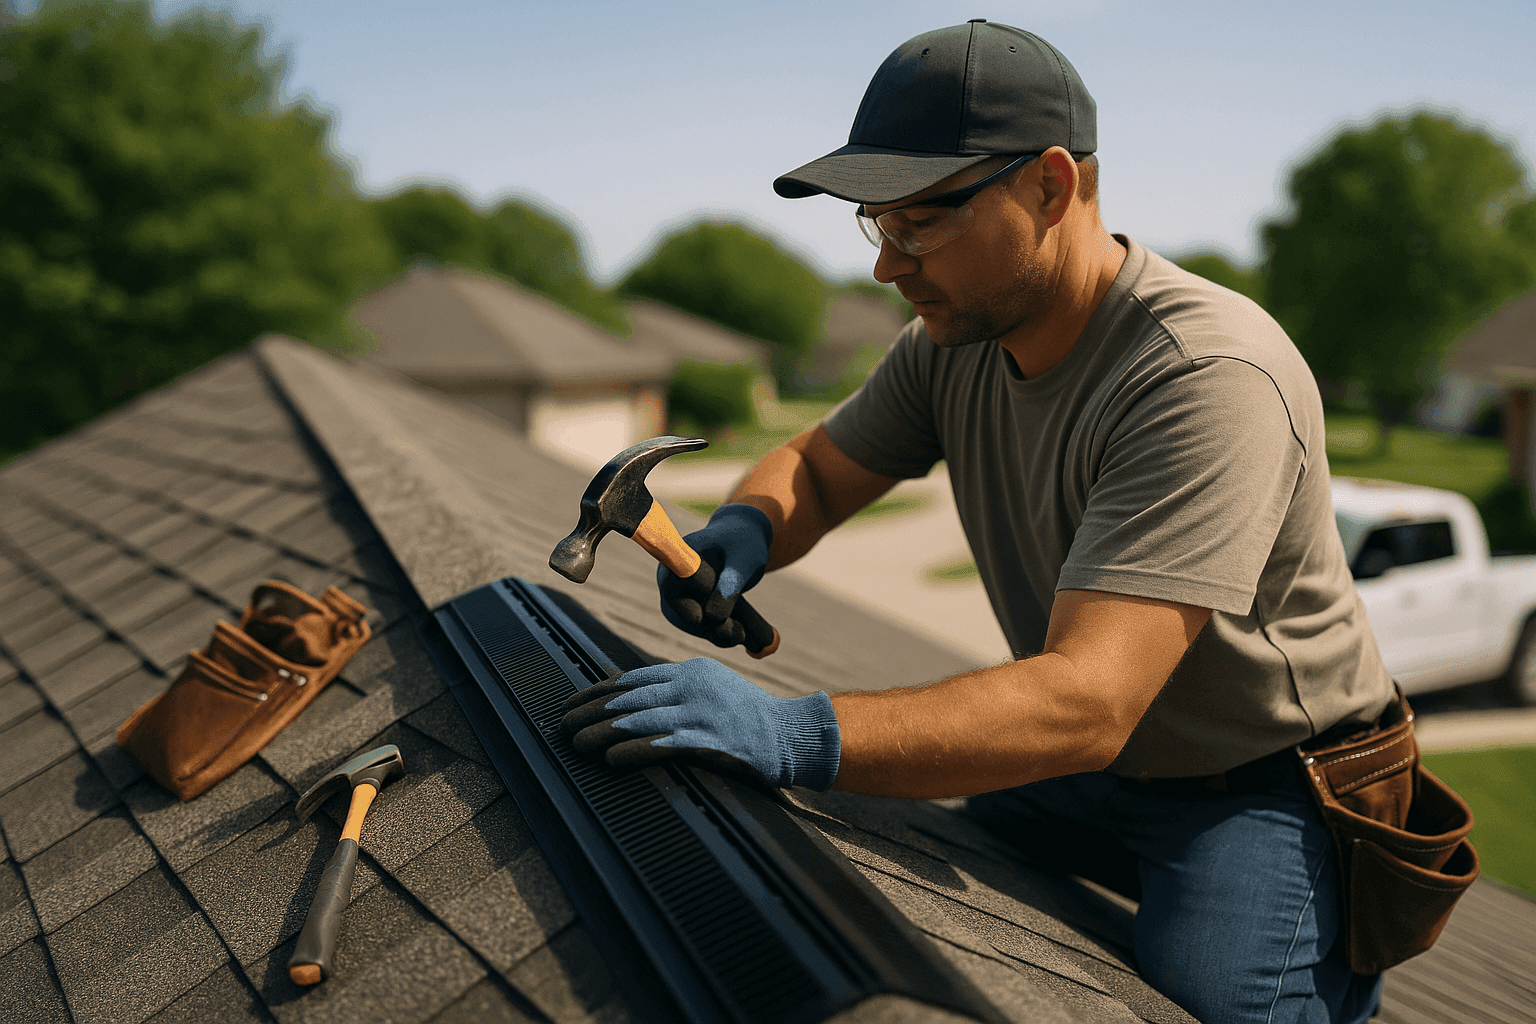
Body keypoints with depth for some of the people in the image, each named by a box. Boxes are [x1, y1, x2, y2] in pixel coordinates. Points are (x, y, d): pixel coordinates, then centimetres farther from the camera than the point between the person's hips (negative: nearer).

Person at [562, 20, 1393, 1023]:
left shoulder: (1211, 376, -32)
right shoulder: (952, 342, -8)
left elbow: (1084, 701, -40)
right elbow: (816, 467, 5)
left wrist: (793, 735, -48)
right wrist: (746, 529, -19)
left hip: (1263, 787, -5)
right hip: (1087, 764, 6)